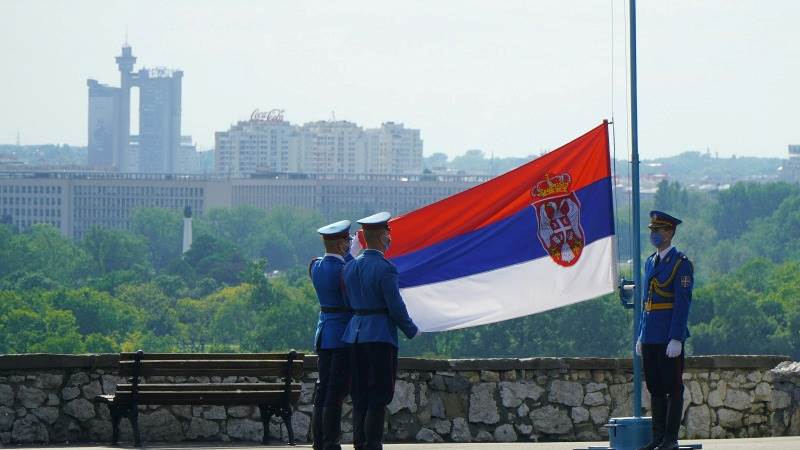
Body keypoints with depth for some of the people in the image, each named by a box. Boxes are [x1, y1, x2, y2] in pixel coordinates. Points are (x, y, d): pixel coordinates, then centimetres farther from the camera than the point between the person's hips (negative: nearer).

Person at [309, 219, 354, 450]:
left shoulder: (315, 266, 5)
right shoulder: (342, 270, -18)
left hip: (323, 335, 8)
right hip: (343, 335, -8)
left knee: (323, 389, 11)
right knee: (336, 392, -5)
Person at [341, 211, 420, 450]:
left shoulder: (350, 267, 8)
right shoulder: (385, 269, -14)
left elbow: (348, 302, 12)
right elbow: (396, 307, -13)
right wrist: (411, 330, 2)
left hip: (356, 334, 7)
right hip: (381, 336, -7)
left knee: (360, 395, 11)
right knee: (378, 395, -2)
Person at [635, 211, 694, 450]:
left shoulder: (681, 264, -7)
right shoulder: (650, 262, 16)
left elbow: (682, 304, -13)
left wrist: (676, 339, -18)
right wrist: (641, 336, 17)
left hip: (669, 338, -8)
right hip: (650, 337, 8)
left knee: (673, 388, -2)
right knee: (655, 387, 9)